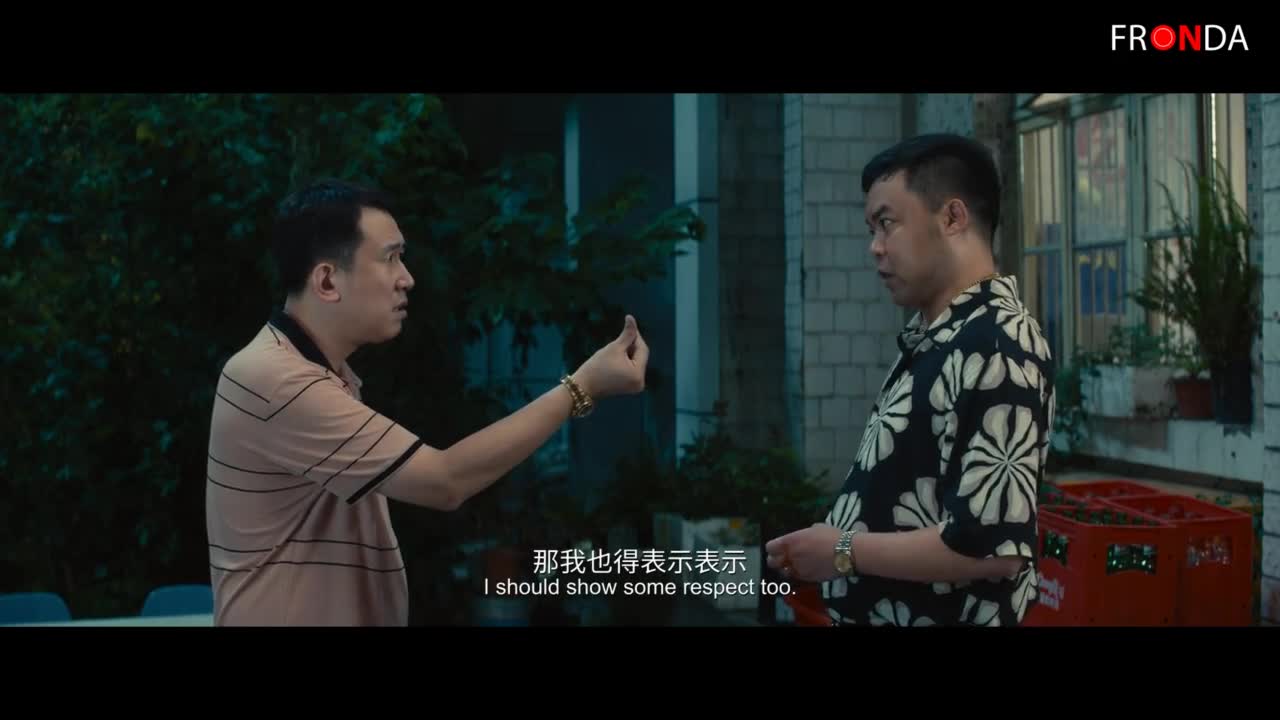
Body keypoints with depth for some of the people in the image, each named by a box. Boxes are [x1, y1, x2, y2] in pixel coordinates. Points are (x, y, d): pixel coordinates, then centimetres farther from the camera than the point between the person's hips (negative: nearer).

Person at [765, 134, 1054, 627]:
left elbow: (995, 546, -27)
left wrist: (844, 552, -18)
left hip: (940, 615, -9)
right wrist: (826, 545, 3)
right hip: (878, 611, 9)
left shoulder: (997, 348, -21)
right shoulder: (929, 338, 9)